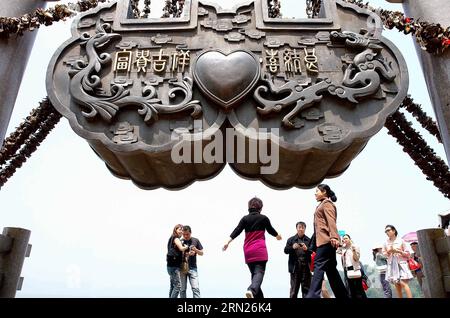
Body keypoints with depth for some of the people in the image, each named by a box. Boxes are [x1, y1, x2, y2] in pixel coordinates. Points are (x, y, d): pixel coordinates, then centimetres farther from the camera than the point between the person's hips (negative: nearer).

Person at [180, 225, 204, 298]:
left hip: (192, 268, 0)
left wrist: (196, 250, -13)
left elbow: (201, 253, 8)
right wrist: (187, 254, -14)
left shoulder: (195, 240, 3)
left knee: (195, 288, -7)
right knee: (182, 289, 5)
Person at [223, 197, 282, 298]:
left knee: (254, 273, 14)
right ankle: (252, 290, -34)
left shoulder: (245, 218, 6)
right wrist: (277, 235, 33)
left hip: (248, 251, 4)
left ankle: (259, 296, 15)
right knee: (259, 272, -8)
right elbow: (270, 230, 13)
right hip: (260, 250, -4)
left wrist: (228, 242, -6)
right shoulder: (263, 218, 0)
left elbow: (237, 230, -3)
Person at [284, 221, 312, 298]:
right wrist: (292, 247, -19)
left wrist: (306, 249, -20)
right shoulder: (291, 239, 9)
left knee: (306, 288, 3)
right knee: (294, 288, 4)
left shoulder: (308, 240, 8)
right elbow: (285, 250, 0)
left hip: (306, 267, 0)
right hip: (295, 266, 0)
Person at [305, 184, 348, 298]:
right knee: (331, 269, 8)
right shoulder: (322, 205, 27)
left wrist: (334, 236, -29)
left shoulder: (327, 203, 0)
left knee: (319, 265, -17)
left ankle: (313, 296, -23)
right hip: (324, 240, 10)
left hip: (326, 240, -10)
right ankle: (343, 295, 11)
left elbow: (331, 220, -15)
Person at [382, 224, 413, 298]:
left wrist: (398, 251, -13)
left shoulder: (401, 241, -1)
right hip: (392, 265, 3)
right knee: (396, 284, 5)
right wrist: (388, 251, -7)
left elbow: (407, 253, 2)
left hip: (401, 263, -3)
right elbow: (384, 254, 12)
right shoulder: (386, 243, 6)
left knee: (403, 283, -14)